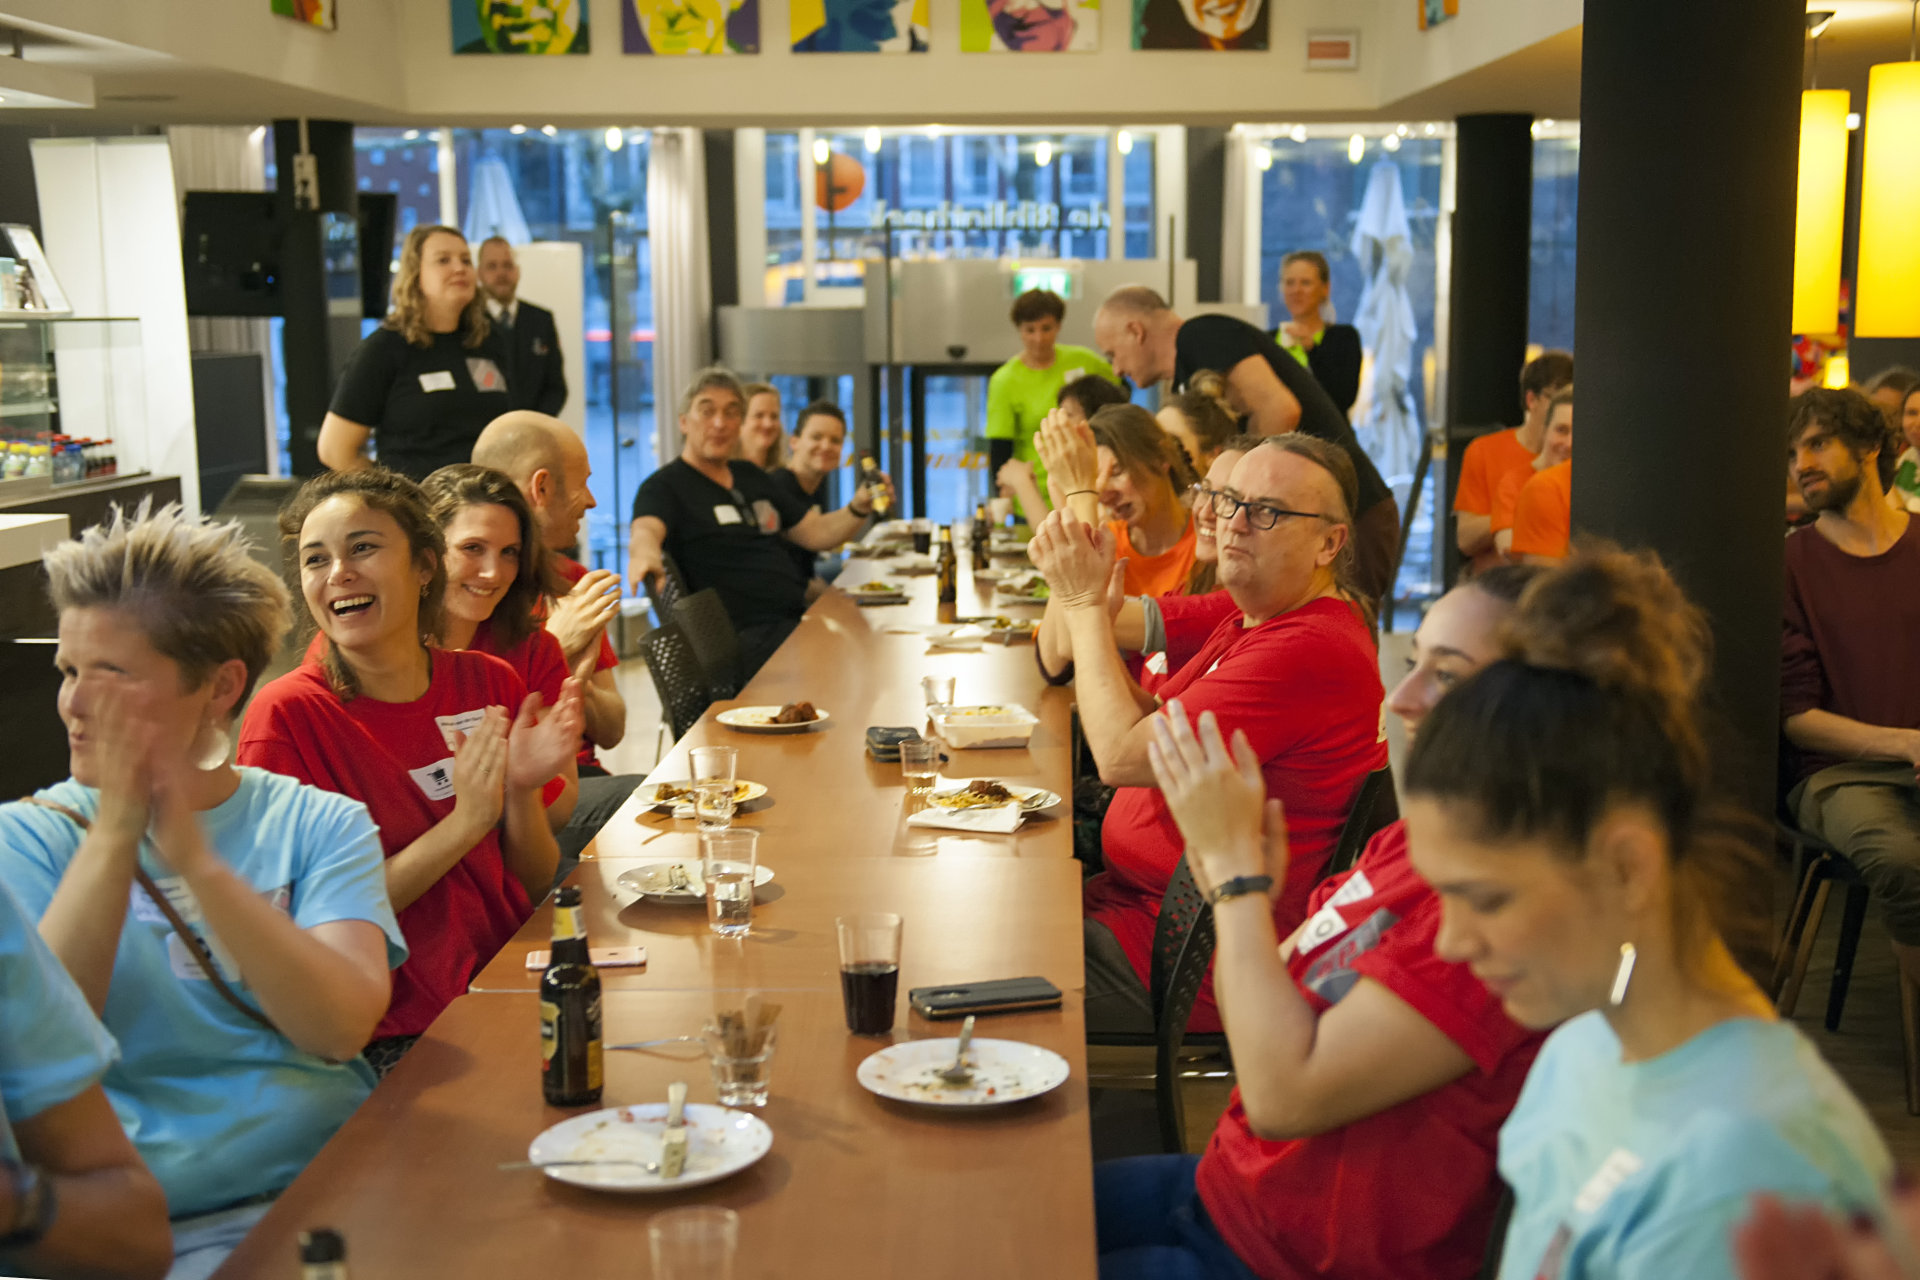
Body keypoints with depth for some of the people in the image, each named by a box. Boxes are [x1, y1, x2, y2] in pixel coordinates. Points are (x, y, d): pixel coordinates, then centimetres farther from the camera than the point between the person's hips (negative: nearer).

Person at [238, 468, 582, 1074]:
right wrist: (465, 822, -17)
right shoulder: (287, 716, -8)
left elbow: (533, 892, 9)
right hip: (396, 1040, -5)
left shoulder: (489, 684, 5)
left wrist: (521, 792, -10)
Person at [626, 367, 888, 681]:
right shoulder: (664, 486, 1)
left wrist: (860, 507, 4)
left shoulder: (751, 477, 23)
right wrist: (645, 553, -47)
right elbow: (646, 530, -21)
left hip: (799, 620, 8)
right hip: (745, 639, -8)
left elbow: (817, 533, 24)